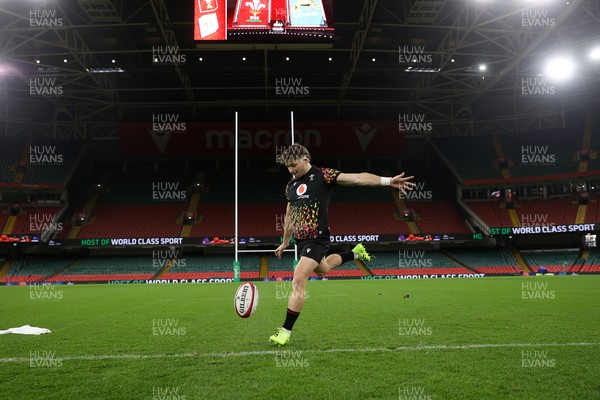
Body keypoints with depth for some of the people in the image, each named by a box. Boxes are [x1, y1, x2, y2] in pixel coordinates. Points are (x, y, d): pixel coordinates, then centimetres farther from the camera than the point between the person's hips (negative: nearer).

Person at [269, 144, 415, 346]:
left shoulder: (323, 176, -10)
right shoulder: (291, 185, 10)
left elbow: (357, 178, -20)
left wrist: (388, 181, -31)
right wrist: (285, 242, 30)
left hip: (317, 239, -8)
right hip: (300, 240, 8)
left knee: (298, 281, -13)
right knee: (321, 269, 28)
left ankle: (286, 330, -2)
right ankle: (355, 253, 50)